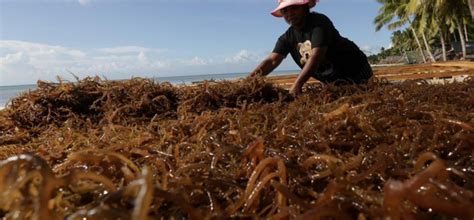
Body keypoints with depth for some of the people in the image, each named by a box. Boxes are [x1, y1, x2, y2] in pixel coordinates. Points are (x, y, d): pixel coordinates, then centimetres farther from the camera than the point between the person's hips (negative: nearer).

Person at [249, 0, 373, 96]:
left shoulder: (319, 22, -22)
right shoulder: (287, 38, -3)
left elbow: (316, 57, -35)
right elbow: (272, 60, -15)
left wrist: (297, 85, -47)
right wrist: (250, 79, -34)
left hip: (355, 73, -5)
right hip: (332, 83, 6)